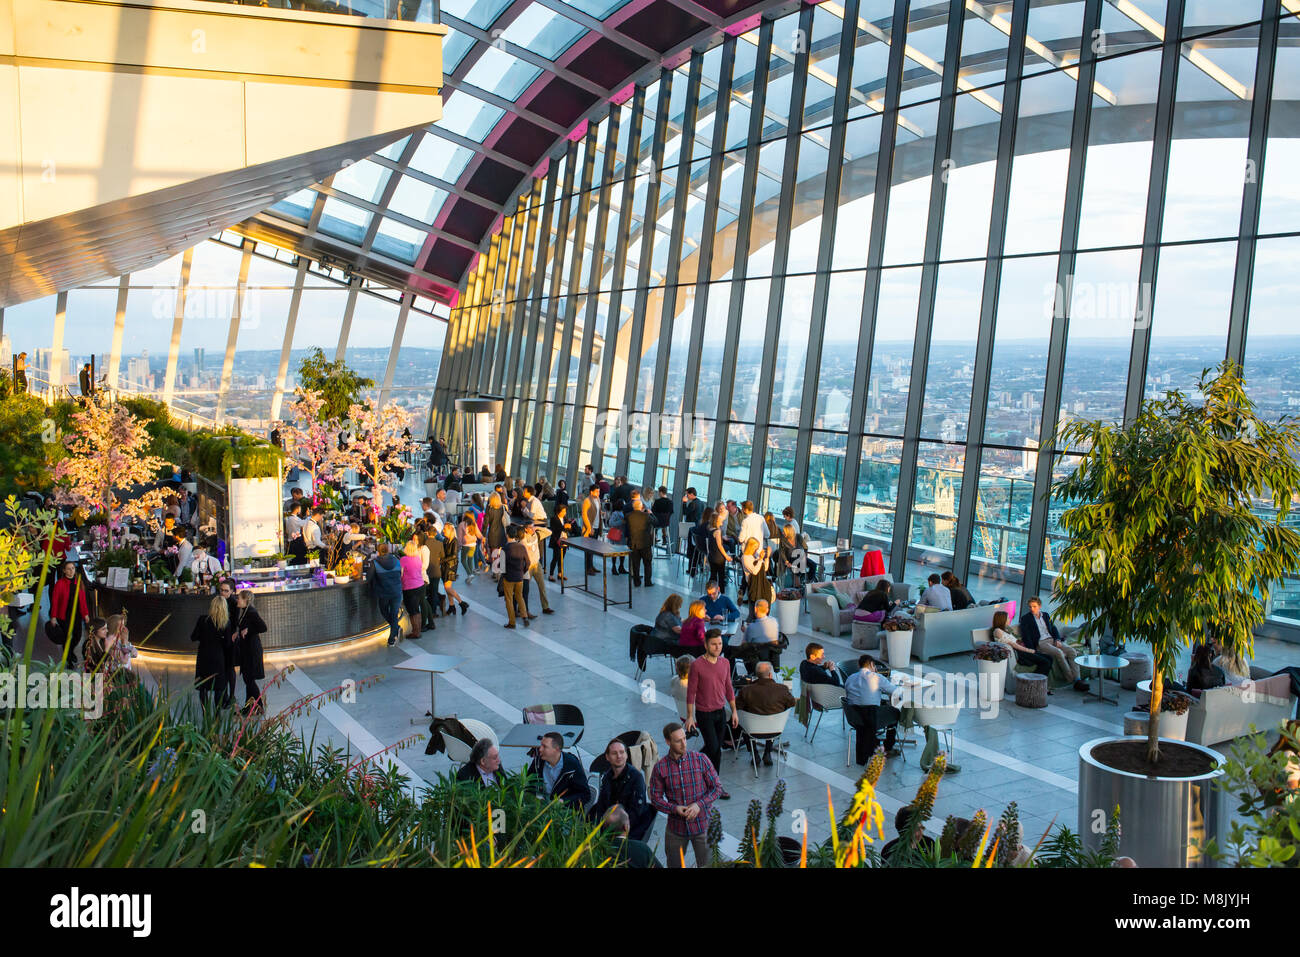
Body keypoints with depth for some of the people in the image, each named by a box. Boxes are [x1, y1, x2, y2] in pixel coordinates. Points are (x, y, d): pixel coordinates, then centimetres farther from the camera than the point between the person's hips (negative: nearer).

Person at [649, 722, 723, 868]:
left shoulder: (700, 760, -8)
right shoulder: (660, 767, -7)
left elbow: (717, 788, -3)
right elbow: (655, 797, -1)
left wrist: (699, 804, -17)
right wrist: (674, 808, -18)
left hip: (702, 824, -1)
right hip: (676, 827, 1)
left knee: (706, 865, 8)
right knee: (674, 865, 15)